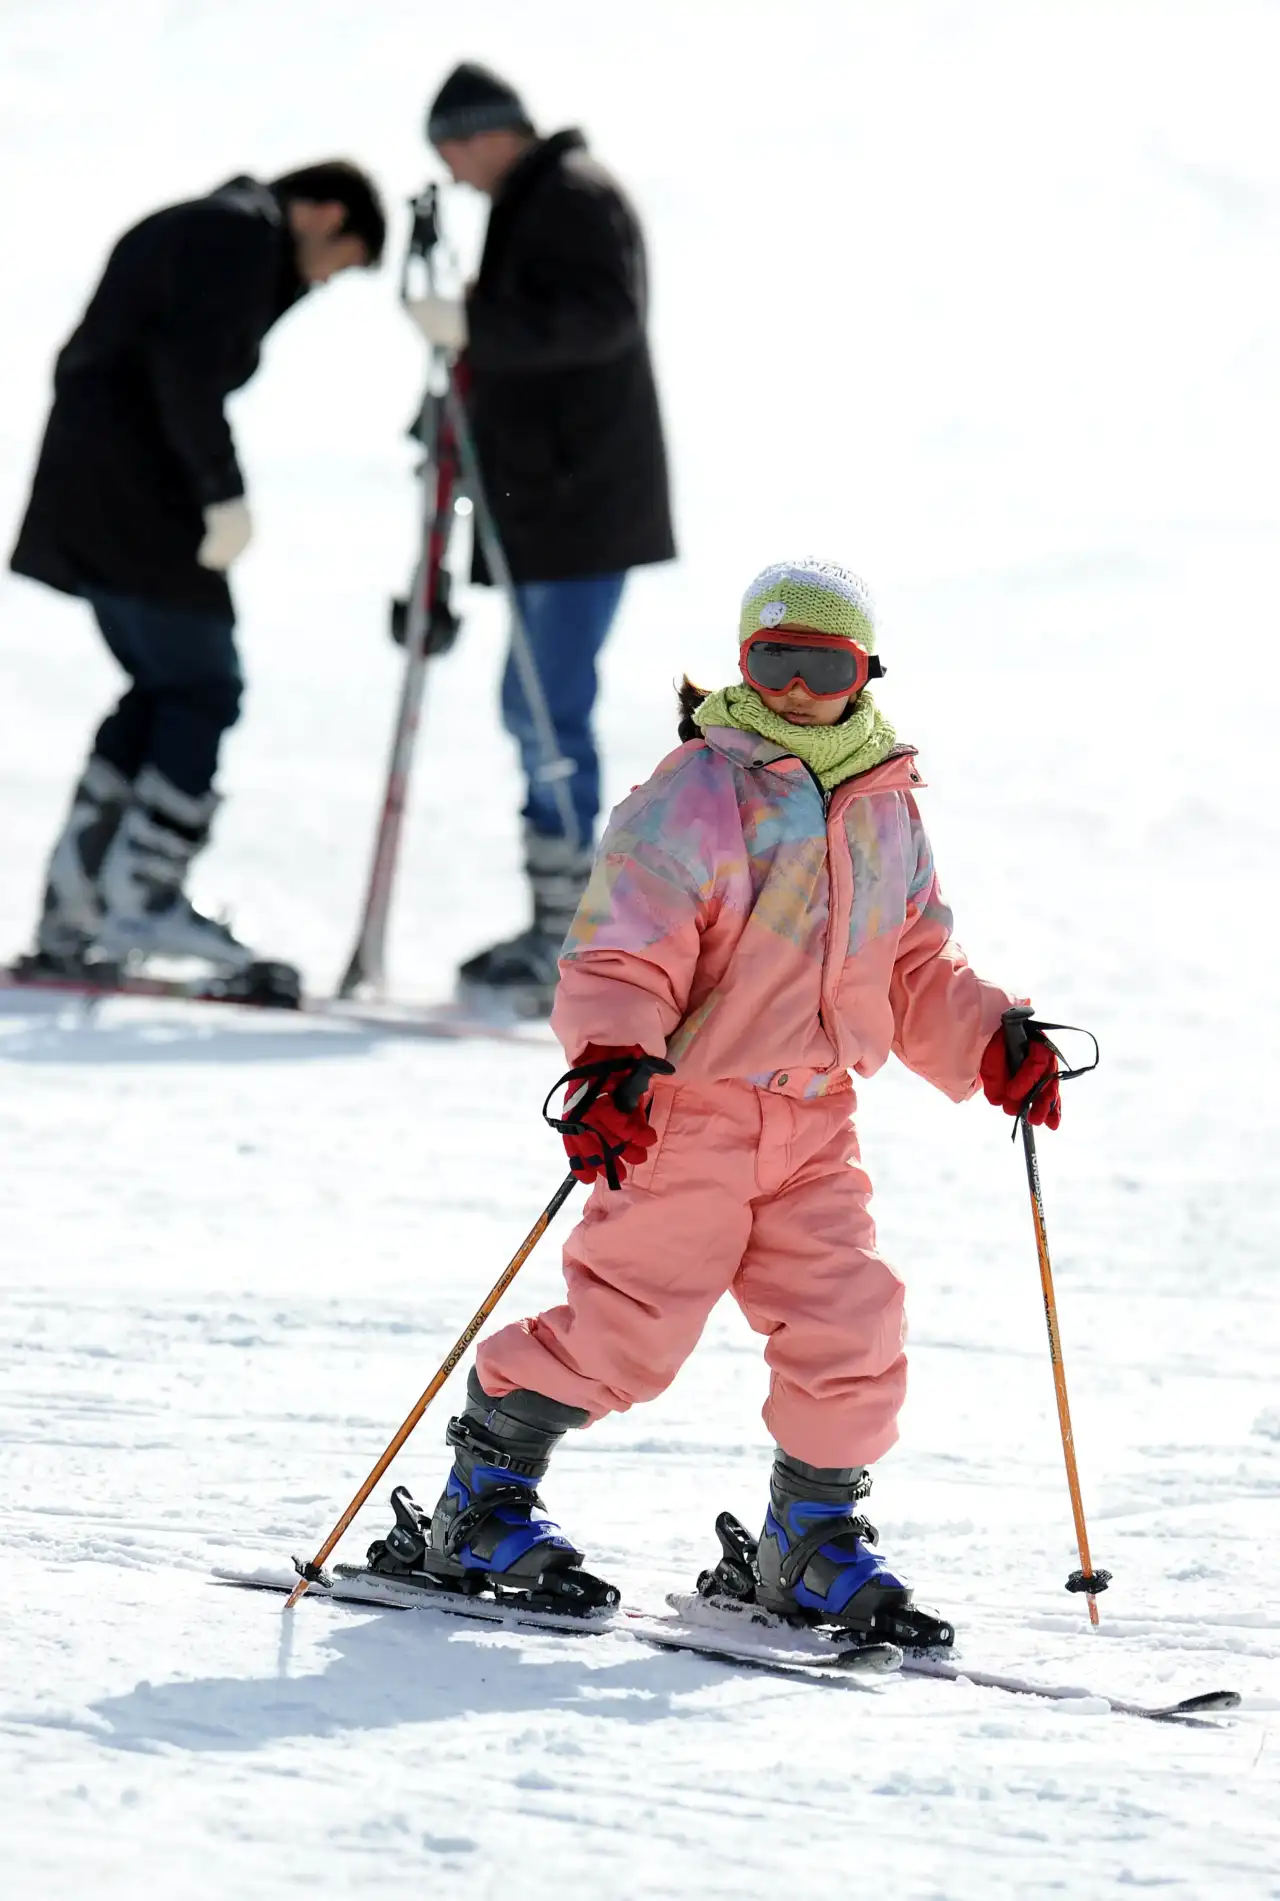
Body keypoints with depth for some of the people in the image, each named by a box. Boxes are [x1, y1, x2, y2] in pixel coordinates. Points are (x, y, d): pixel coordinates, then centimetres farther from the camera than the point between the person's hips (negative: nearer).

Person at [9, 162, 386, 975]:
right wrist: (225, 494, -19)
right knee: (203, 689, -3)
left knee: (163, 690, 16)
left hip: (83, 496, 9)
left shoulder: (184, 230, 23)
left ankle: (73, 909, 11)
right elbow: (189, 368, -22)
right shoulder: (244, 236, -8)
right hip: (140, 502, -9)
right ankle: (145, 897, -9)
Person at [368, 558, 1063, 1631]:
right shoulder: (691, 800, -9)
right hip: (687, 1111, -6)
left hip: (815, 1121, 6)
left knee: (852, 1332, -3)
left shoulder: (889, 813, 12)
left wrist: (990, 1045, 6)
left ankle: (814, 1541, 15)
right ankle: (480, 1507, 7)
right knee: (624, 1331, -9)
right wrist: (613, 1065, -29)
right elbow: (621, 958, -13)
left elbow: (915, 972, 21)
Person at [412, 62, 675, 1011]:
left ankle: (565, 942, -12)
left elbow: (604, 313, -25)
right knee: (535, 710, 14)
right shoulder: (531, 204, 21)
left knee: (550, 713, -12)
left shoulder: (574, 197, -11)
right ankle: (558, 927, 20)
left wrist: (477, 325, -27)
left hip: (583, 500, -11)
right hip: (547, 504, 11)